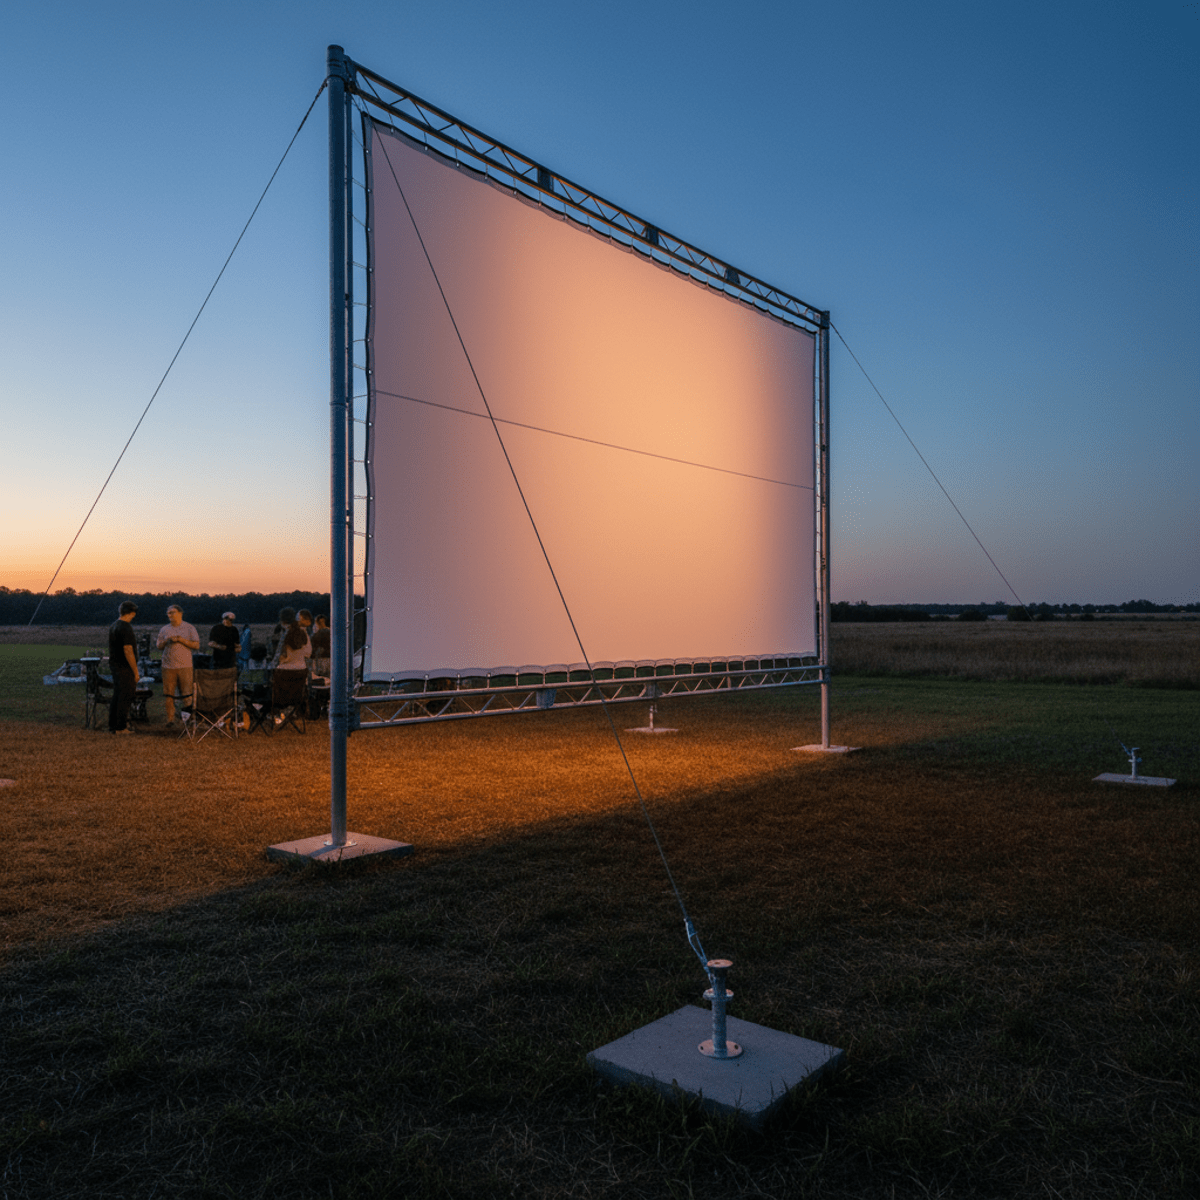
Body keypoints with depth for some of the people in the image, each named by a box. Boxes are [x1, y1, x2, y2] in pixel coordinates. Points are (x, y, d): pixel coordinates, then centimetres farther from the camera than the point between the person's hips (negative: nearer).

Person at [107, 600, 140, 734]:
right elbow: (128, 651, -22)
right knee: (125, 697, -2)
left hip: (114, 666, 9)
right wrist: (135, 671, -17)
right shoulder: (125, 628, -18)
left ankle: (112, 725, 20)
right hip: (124, 668, -9)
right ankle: (121, 727, 2)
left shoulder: (112, 626, 12)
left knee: (117, 696, 15)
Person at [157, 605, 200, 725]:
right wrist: (167, 641, -7)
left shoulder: (190, 628, 5)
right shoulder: (164, 629, 13)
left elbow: (196, 645, -2)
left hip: (185, 666, -2)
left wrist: (181, 640, -12)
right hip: (168, 665, 2)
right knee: (168, 693, 1)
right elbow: (159, 646, 13)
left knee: (186, 693, -2)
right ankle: (170, 718, 8)